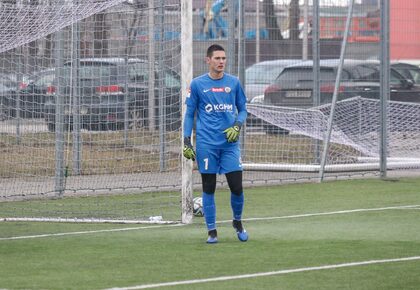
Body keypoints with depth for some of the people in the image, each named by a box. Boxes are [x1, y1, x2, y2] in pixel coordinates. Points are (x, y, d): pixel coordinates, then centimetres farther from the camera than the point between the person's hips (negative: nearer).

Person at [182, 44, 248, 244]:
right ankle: (212, 231, 10)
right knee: (208, 188, 2)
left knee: (237, 187, -4)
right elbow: (189, 114, 7)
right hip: (206, 144, -1)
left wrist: (237, 126, -5)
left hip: (230, 143, 1)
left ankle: (237, 222, 22)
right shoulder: (197, 84, 3)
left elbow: (242, 109, 15)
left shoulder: (234, 83, 7)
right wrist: (186, 142, 1)